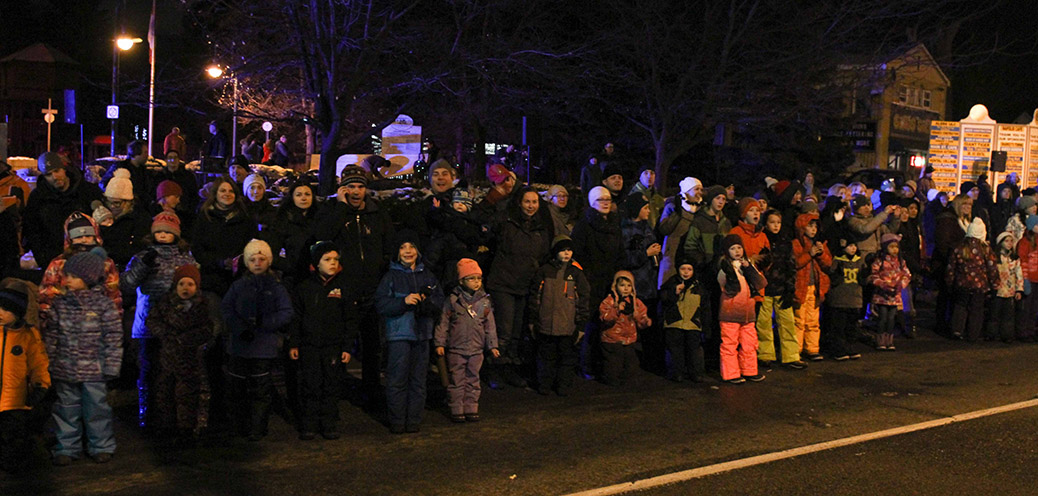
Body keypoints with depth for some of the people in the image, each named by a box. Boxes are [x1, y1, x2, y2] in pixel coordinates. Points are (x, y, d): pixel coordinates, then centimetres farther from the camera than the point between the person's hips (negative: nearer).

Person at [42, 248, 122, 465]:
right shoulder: (60, 304, 3)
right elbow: (51, 335, 10)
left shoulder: (103, 304, -7)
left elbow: (114, 338, -6)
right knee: (67, 409, 11)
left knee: (96, 408, 6)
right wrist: (49, 362, 8)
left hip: (93, 369, -3)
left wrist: (111, 366, -8)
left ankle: (101, 446, 20)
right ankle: (67, 447, 22)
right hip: (64, 369, 3)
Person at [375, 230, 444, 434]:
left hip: (421, 333, 3)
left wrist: (427, 302, -12)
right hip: (398, 333, -3)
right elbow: (382, 304, -7)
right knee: (397, 379, -2)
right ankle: (397, 421, 7)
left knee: (418, 379, 6)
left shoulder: (427, 276, 12)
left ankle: (414, 420, 15)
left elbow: (440, 301, 9)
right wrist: (404, 301, -20)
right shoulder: (391, 277, 1)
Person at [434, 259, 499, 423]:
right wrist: (440, 343, -3)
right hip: (456, 349, -3)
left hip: (476, 349, 3)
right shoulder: (453, 300, -4)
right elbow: (443, 323, 0)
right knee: (457, 381, 3)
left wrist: (492, 345, 9)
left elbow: (490, 326, 11)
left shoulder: (484, 302, 5)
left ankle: (471, 409, 19)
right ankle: (456, 410, 12)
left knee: (473, 381, 10)